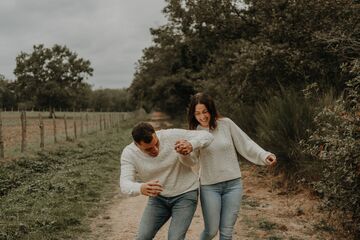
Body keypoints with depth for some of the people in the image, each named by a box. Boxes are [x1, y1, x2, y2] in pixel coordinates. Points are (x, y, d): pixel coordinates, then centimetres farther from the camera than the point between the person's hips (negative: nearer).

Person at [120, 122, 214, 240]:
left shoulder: (172, 136, -24)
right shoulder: (129, 153, -19)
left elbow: (207, 136, -19)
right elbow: (125, 184, -29)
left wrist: (191, 145, -42)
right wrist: (141, 188, -54)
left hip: (185, 194, -2)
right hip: (158, 197, 3)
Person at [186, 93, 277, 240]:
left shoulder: (226, 124, -4)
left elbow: (246, 144, 0)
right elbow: (191, 160, -16)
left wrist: (264, 155, -13)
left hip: (233, 184, 1)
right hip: (209, 187, 0)